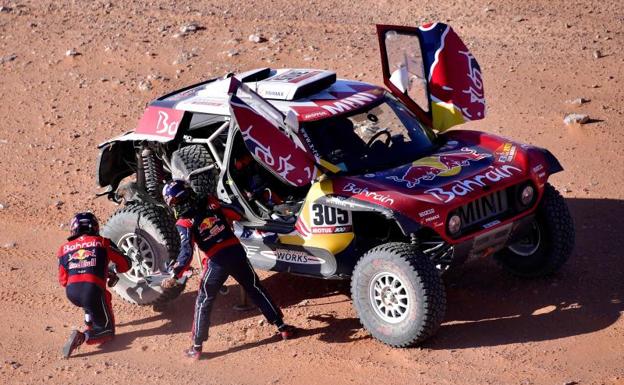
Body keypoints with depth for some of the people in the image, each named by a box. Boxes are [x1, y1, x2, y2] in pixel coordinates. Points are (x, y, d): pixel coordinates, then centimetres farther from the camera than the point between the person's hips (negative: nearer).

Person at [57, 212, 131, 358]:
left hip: (71, 293, 4)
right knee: (107, 330, 10)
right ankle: (82, 337, -16)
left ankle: (89, 320, 31)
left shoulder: (64, 249, 18)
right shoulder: (102, 243, 13)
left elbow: (63, 280, 18)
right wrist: (113, 270, 40)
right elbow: (125, 264, 19)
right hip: (93, 290, -4)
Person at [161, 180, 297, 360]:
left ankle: (196, 347, 11)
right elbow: (237, 216, 8)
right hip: (236, 251, 3)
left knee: (203, 303, 11)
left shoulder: (184, 224, -7)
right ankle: (282, 327, 20)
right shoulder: (210, 203, 1)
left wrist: (174, 276, -18)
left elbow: (186, 252, -18)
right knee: (256, 290, 17)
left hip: (216, 262, -3)